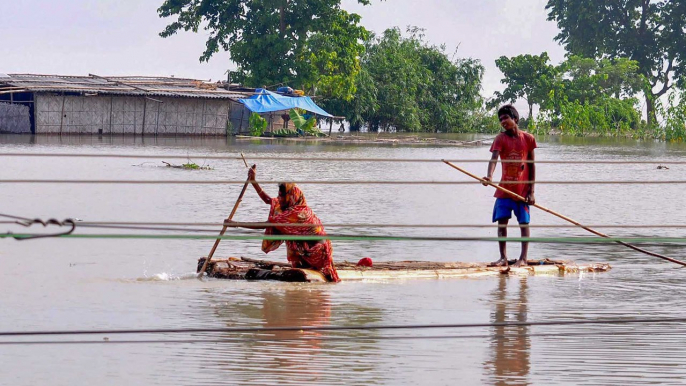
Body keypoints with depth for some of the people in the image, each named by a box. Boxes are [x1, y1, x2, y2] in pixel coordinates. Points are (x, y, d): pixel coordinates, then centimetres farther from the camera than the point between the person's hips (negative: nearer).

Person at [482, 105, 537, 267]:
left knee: (524, 223, 1)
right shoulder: (500, 139, -3)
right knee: (502, 222, -2)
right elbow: (494, 159, -19)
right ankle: (503, 257, 5)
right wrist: (489, 176, -39)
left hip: (522, 189, -1)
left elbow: (531, 166, 2)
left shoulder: (528, 138, -2)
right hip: (505, 188, 1)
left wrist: (531, 191, -2)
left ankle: (523, 258, 4)